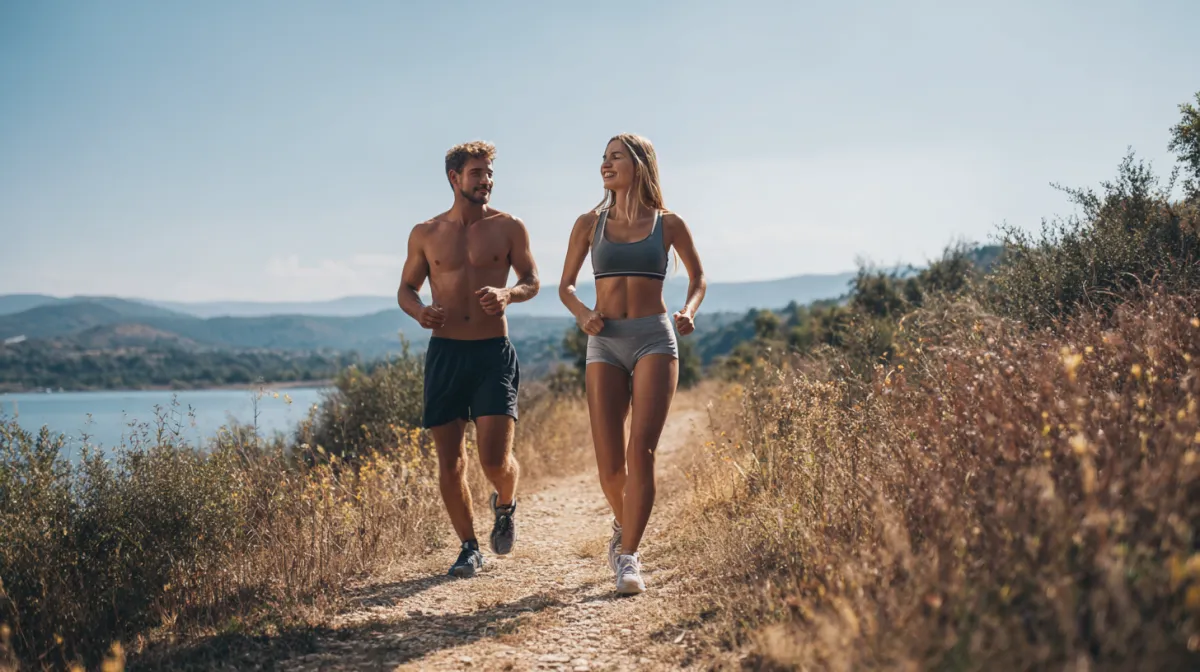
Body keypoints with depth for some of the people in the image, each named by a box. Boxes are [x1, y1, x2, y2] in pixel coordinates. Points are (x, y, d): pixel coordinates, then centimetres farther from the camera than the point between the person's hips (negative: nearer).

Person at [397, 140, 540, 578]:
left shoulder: (508, 227, 4)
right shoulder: (425, 234, 7)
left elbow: (532, 281, 8)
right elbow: (406, 288, 15)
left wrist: (508, 294, -15)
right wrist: (418, 311, -8)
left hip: (494, 352, -2)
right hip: (444, 353, 2)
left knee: (495, 460, -11)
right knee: (449, 462, 4)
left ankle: (505, 504, 25)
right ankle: (469, 548, 21)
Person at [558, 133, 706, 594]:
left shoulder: (669, 224, 6)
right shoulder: (590, 224, 9)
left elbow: (697, 277, 19)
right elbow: (565, 285, 16)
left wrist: (689, 312, -2)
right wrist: (582, 314, -6)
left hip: (654, 339, -1)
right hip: (606, 345, 2)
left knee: (641, 449, -18)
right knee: (609, 462, -5)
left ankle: (628, 556, -9)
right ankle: (624, 527, 27)